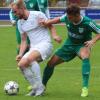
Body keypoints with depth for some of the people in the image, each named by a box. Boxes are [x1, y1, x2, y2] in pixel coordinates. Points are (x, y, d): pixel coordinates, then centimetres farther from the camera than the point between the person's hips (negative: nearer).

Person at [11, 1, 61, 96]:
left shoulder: (37, 15, -7)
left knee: (30, 58, -34)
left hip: (45, 44, -7)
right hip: (33, 48, 7)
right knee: (21, 64, -17)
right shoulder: (20, 23, 13)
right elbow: (23, 41, 17)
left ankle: (40, 86, -24)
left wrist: (54, 35, -21)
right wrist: (20, 54, 2)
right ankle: (36, 88, -2)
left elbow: (50, 26, -1)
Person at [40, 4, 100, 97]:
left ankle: (85, 87, -34)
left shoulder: (87, 23, -30)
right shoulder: (67, 17, -19)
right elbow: (59, 19, 5)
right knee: (51, 63, 3)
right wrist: (47, 22, -12)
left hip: (82, 45, -5)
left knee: (85, 57, -40)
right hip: (69, 44, 5)